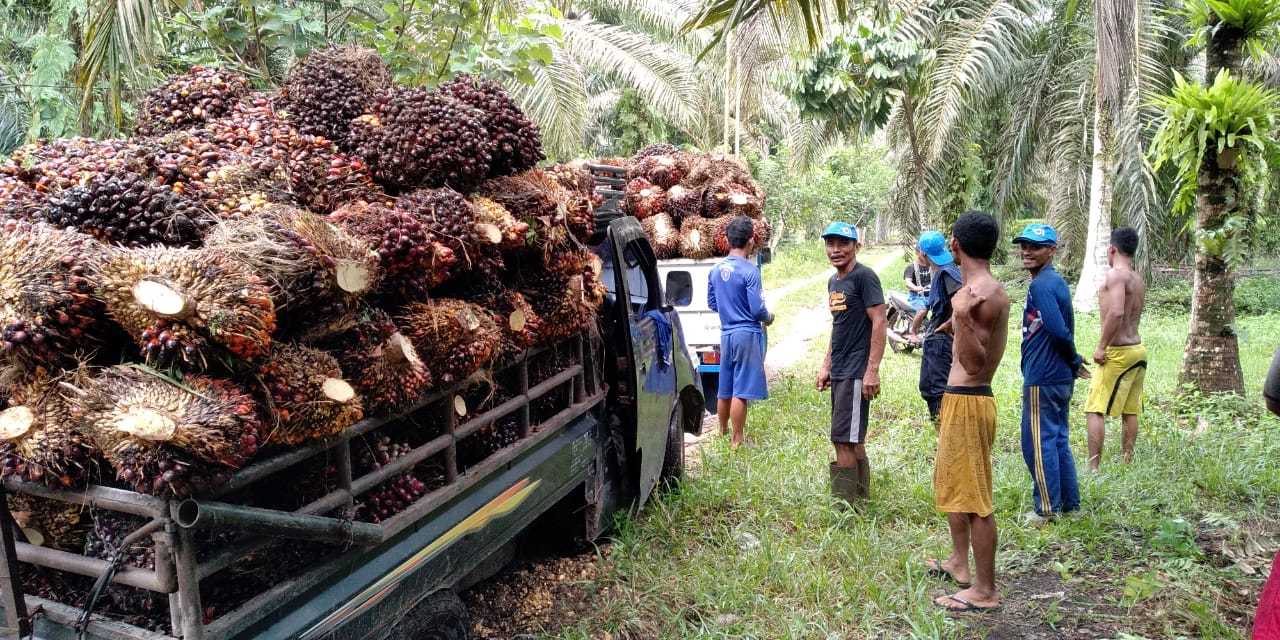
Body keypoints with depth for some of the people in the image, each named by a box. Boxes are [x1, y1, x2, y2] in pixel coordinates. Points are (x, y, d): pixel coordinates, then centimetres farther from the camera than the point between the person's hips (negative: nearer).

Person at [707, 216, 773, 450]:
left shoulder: (716, 270, 6)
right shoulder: (749, 271, -15)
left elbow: (711, 303, 14)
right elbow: (757, 308, -16)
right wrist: (768, 318, 5)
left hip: (726, 333, 7)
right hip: (747, 334, -7)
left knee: (724, 389, 16)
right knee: (741, 391, -1)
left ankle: (723, 432, 29)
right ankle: (737, 440, 5)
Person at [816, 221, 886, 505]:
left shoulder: (864, 276, -11)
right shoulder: (833, 282, 15)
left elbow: (879, 322, -17)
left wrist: (872, 371, -21)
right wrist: (826, 365, 19)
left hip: (856, 372, -9)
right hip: (839, 372, 9)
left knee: (843, 439, -6)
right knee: (853, 439, 14)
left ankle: (844, 505, 2)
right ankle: (861, 498, 24)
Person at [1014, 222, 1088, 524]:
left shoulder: (1040, 285, -17)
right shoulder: (1057, 281, 13)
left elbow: (1059, 331, -24)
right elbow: (1064, 330, 15)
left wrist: (1073, 361, -9)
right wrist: (1073, 363, 13)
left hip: (1042, 379, -10)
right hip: (1060, 376, 10)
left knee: (1039, 442, 0)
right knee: (1058, 440, 17)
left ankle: (1047, 509, 8)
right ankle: (1069, 503, 26)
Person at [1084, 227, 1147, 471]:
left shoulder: (1115, 274, -14)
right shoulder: (1138, 280, 13)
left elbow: (1116, 312, -26)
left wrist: (1101, 346, -20)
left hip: (1117, 352, -9)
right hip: (1138, 349, 9)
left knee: (1095, 411, -6)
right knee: (1130, 411, 14)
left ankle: (1093, 467, -8)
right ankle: (1127, 463, 20)